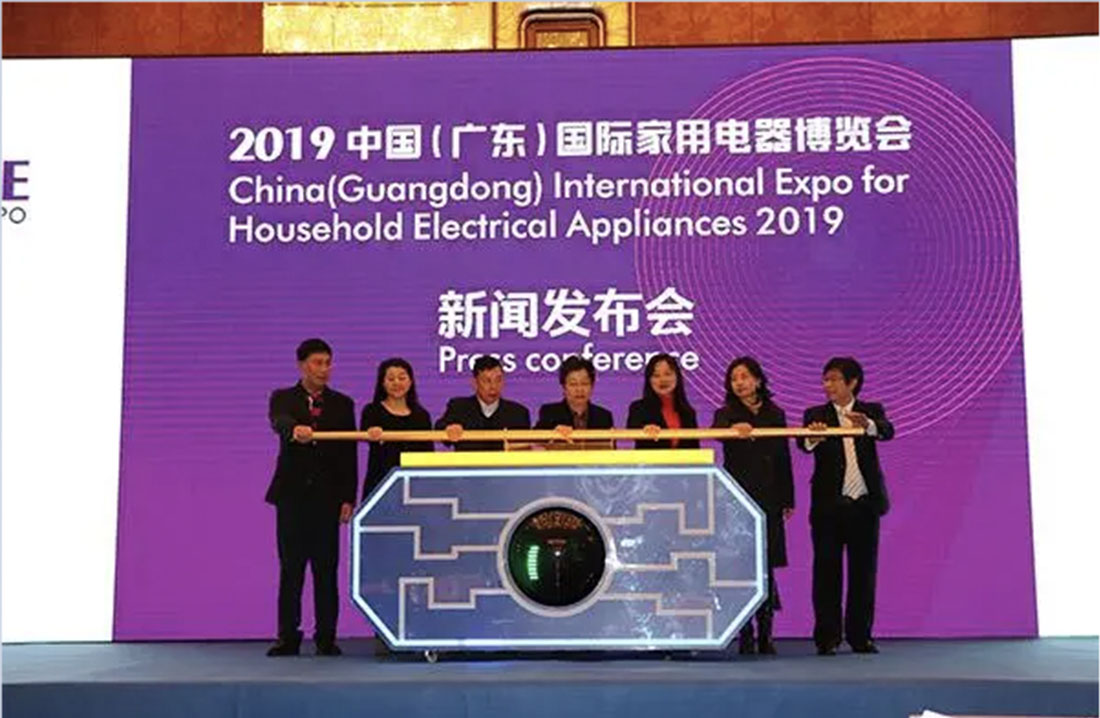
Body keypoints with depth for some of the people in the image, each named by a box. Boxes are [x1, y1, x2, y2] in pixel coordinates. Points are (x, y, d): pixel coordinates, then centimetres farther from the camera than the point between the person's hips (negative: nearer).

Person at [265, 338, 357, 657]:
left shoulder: (342, 404, 10)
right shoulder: (283, 398, 6)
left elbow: (349, 454, 6)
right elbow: (279, 422, -18)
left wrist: (348, 498, -2)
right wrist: (295, 430, -41)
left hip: (327, 496, 1)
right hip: (292, 494, -1)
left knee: (326, 570, 1)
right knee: (290, 569, 3)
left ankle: (326, 638, 7)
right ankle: (288, 637, 9)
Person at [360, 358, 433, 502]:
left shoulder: (421, 415, 11)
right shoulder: (372, 411, 4)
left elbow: (428, 454, 15)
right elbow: (364, 433, -17)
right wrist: (373, 434, -38)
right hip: (379, 484, -2)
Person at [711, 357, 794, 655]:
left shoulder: (775, 414, 10)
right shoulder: (727, 413, 1)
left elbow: (784, 458, 13)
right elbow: (716, 430, -23)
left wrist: (788, 499, 11)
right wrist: (735, 428, -45)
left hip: (768, 499, 2)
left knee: (767, 565, 2)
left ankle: (765, 634, 9)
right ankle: (745, 635, 3)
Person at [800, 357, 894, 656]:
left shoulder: (871, 411, 7)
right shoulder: (816, 415, 5)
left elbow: (887, 431, -15)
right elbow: (804, 443, -14)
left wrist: (868, 425, -38)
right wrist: (811, 437, -39)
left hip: (864, 504, 1)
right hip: (829, 505, -1)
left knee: (863, 572, 6)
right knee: (827, 572, 0)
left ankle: (860, 636, 15)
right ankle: (827, 638, 6)